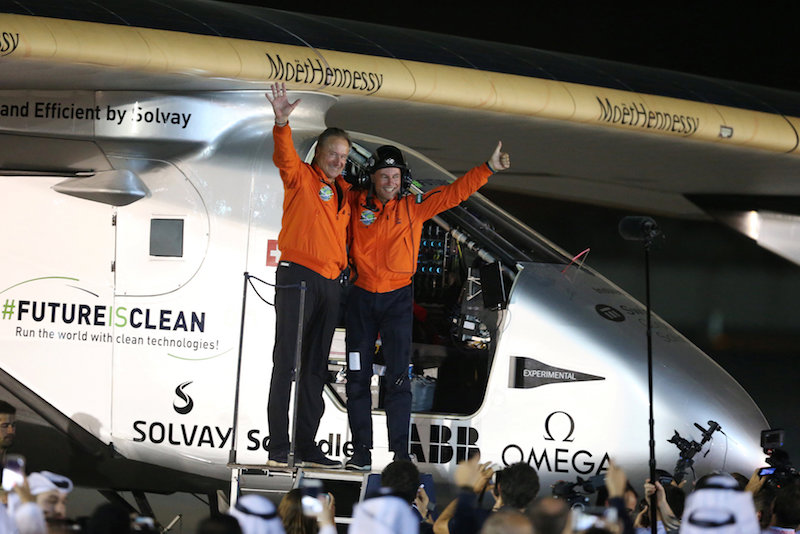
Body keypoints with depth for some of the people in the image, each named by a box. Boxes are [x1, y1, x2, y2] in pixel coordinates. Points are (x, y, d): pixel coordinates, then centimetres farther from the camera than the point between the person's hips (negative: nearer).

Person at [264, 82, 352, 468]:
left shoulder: (344, 191, 18)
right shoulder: (300, 177, -1)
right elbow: (284, 156, -22)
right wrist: (282, 124, -40)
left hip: (331, 282, 7)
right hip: (297, 277, -7)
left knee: (316, 367, 9)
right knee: (286, 362, -9)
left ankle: (307, 446, 13)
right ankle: (278, 447, -11)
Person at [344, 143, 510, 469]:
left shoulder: (415, 206, 3)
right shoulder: (356, 203, 3)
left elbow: (455, 192, 2)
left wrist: (489, 168, -4)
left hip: (397, 298, -1)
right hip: (361, 298, 1)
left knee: (398, 378, -8)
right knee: (358, 378, 2)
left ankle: (400, 452, -7)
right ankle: (361, 451, 8)